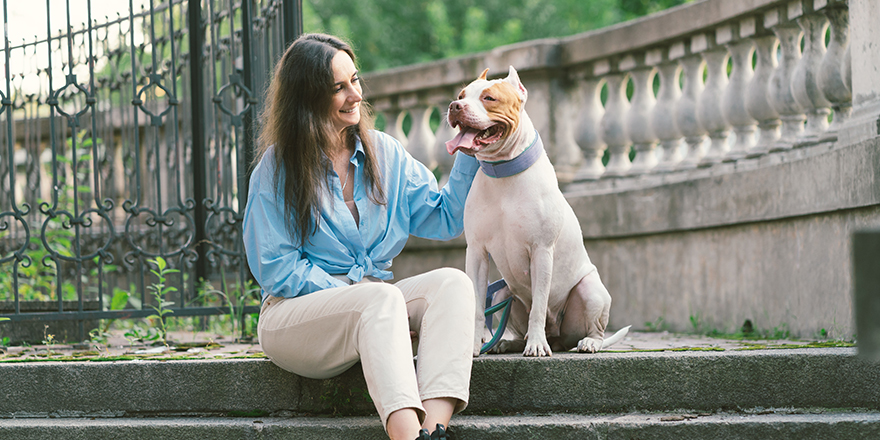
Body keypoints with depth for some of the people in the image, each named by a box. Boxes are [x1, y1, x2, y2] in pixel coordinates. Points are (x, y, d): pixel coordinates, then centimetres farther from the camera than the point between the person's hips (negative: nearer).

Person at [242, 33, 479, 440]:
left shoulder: (384, 153, 13)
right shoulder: (277, 169, -1)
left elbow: (444, 219, 14)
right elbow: (278, 269, -6)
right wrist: (358, 297, -14)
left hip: (374, 305, 5)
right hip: (294, 313, -5)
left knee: (451, 283, -24)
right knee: (382, 297, -35)